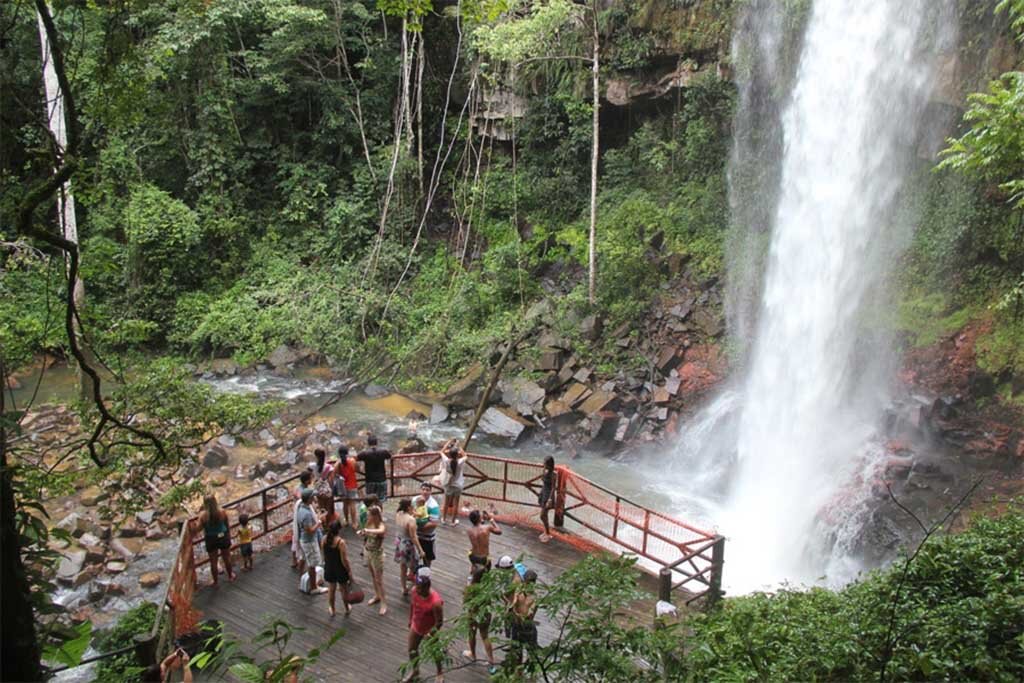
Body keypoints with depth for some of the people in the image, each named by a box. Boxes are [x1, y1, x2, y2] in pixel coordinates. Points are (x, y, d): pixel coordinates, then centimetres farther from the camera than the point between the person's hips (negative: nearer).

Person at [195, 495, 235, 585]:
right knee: (227, 558, 22)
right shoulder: (222, 512, -16)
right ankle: (230, 576, 42)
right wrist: (229, 535, 13)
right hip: (223, 537, 1)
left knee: (213, 562, 17)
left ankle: (215, 582, 30)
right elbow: (227, 525, -3)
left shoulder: (203, 515, -21)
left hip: (211, 540, -1)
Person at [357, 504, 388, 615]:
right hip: (367, 552, 7)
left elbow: (381, 531, -49)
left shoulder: (381, 525, -24)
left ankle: (384, 603, 10)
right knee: (373, 576, 22)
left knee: (379, 580, 0)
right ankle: (377, 596, 40)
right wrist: (361, 532, -10)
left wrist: (368, 530, -49)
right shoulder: (369, 523, -3)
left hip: (377, 554, -7)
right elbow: (365, 534, 11)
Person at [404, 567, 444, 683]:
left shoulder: (435, 602, -39)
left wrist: (430, 633, -26)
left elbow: (439, 621, -26)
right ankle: (415, 671, 49)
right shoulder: (415, 591, -22)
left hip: (430, 631, -5)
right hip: (416, 627, 5)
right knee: (412, 650, 21)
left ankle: (440, 673, 46)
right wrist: (410, 620, 11)